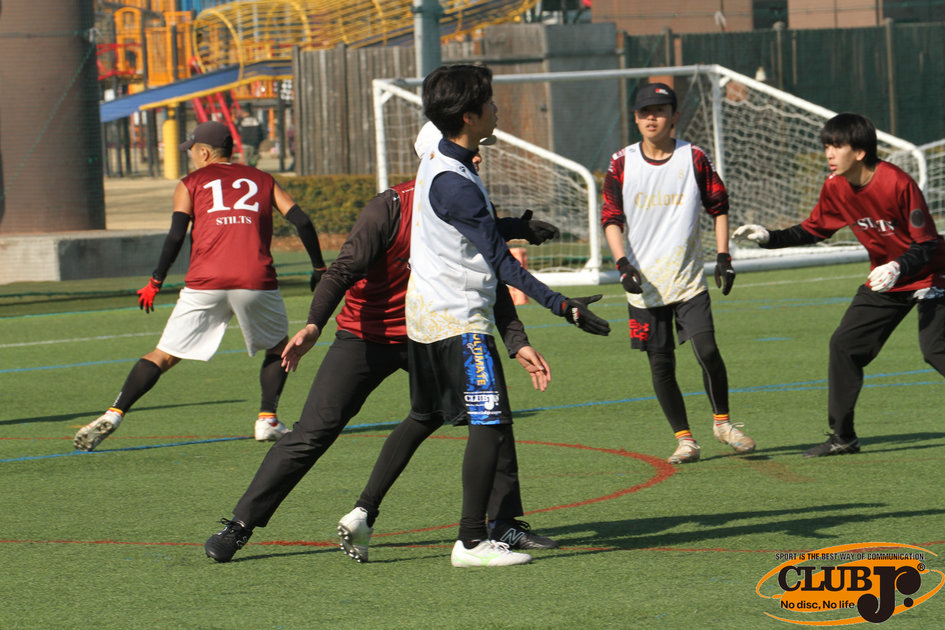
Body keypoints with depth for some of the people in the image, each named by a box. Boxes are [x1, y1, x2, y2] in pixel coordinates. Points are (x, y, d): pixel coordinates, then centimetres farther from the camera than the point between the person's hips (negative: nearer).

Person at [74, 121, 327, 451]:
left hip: (205, 284, -1)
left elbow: (176, 235, 1)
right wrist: (319, 269, 19)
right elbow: (301, 221, 11)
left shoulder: (191, 184, 15)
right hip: (256, 281, 1)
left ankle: (113, 415, -8)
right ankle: (268, 419, 10)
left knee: (164, 356, 4)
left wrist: (155, 281, 5)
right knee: (278, 347, 25)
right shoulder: (263, 180, 21)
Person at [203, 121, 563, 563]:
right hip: (366, 337, -5)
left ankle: (505, 522, 5)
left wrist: (517, 344, -6)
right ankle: (239, 526, -2)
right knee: (312, 434, -11)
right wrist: (314, 325, -39)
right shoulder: (389, 209, -19)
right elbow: (345, 269, -25)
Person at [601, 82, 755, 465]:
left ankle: (722, 422, 8)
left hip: (689, 279, -1)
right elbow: (611, 218, 3)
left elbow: (718, 207, 9)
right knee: (660, 363, 1)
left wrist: (723, 256, 1)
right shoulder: (622, 164, 2)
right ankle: (684, 439, 11)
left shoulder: (694, 159, 1)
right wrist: (623, 263, -11)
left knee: (707, 350, -13)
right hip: (645, 284, 1)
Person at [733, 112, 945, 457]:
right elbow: (814, 229, 10)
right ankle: (842, 437, 12)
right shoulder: (835, 187, -6)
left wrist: (898, 268, -38)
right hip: (884, 277, 7)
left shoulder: (897, 183, -26)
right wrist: (769, 237, -3)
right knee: (844, 344, 2)